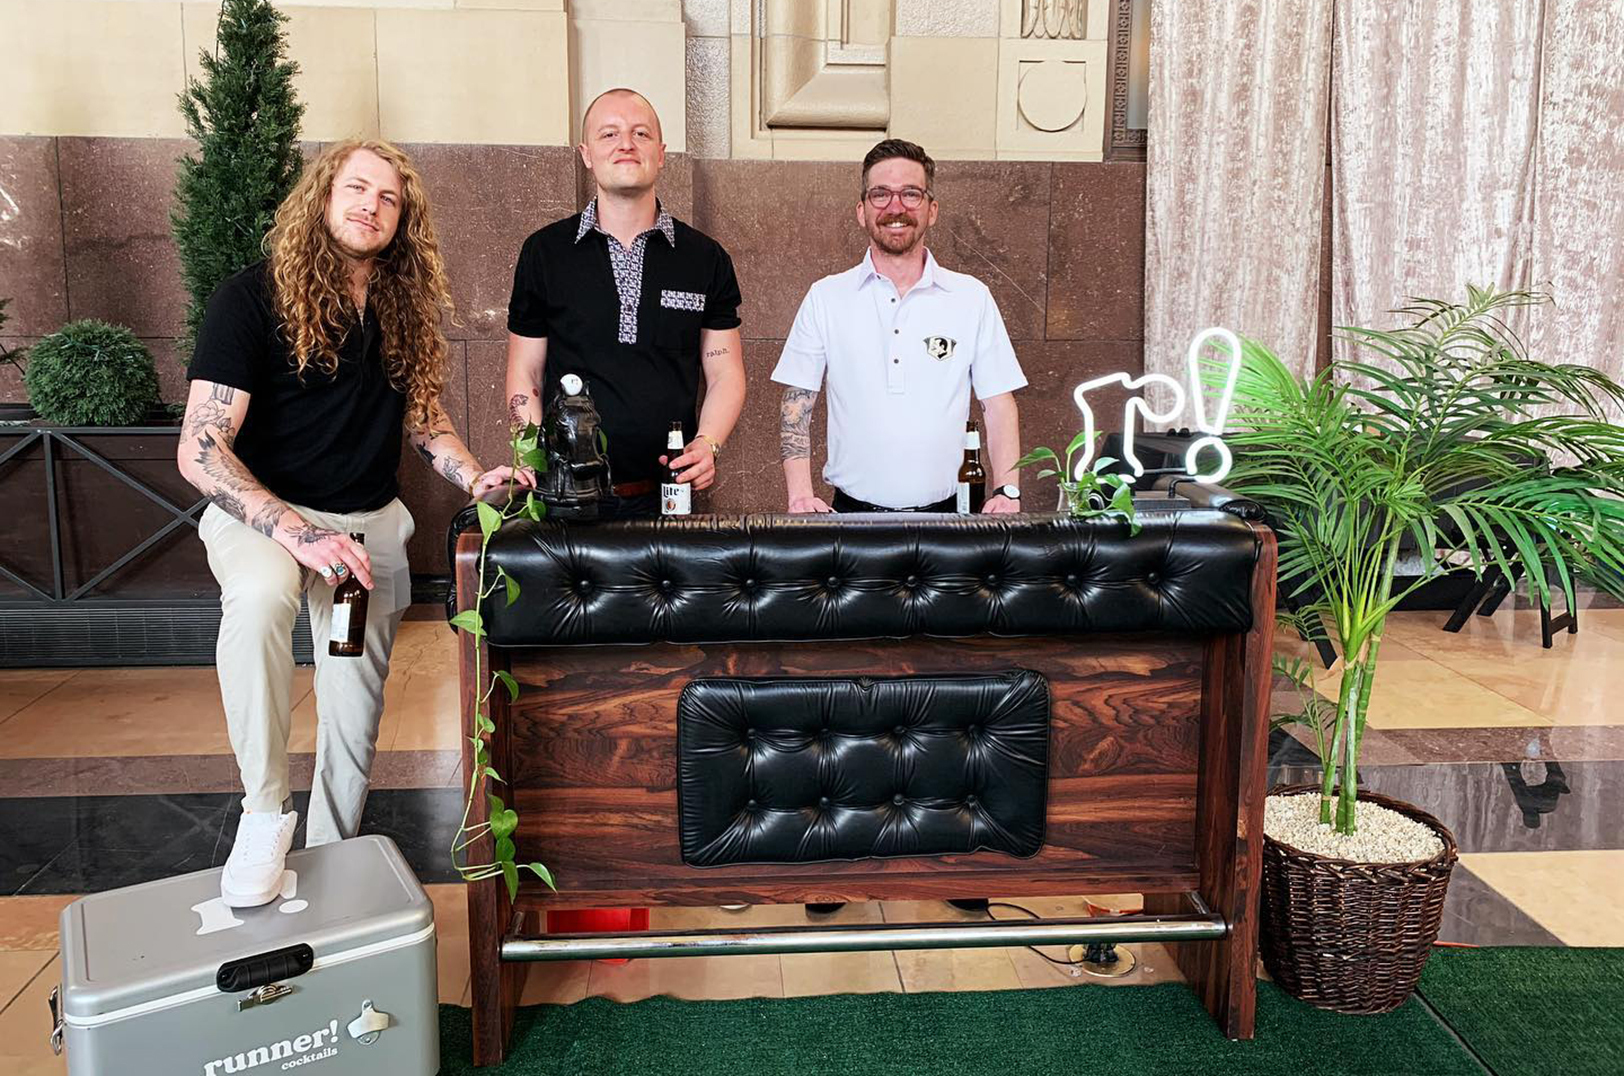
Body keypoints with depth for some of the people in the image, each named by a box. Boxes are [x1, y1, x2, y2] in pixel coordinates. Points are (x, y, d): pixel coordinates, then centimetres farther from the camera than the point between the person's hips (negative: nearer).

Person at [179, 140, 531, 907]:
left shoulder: (405, 307, 6)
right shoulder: (253, 298, -11)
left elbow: (423, 417, 15)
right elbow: (199, 450, -18)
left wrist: (474, 478, -7)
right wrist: (293, 530, -33)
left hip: (371, 522, 5)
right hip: (260, 509, -4)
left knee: (355, 715, 3)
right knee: (260, 593, -38)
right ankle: (264, 809, -20)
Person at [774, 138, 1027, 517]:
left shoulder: (972, 297, 6)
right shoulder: (825, 297, 6)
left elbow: (998, 405, 7)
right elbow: (796, 406, 6)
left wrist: (1006, 492, -6)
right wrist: (801, 496, -6)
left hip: (945, 513, 1)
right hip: (852, 511, 0)